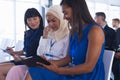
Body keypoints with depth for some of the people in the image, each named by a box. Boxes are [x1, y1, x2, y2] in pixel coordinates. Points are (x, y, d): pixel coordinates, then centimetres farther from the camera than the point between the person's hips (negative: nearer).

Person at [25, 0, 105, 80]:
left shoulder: (95, 31, -15)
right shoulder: (74, 31, 11)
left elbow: (89, 67, -19)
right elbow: (69, 58, 12)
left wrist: (58, 70, -19)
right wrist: (51, 63, -4)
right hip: (72, 73, 8)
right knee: (32, 73, -9)